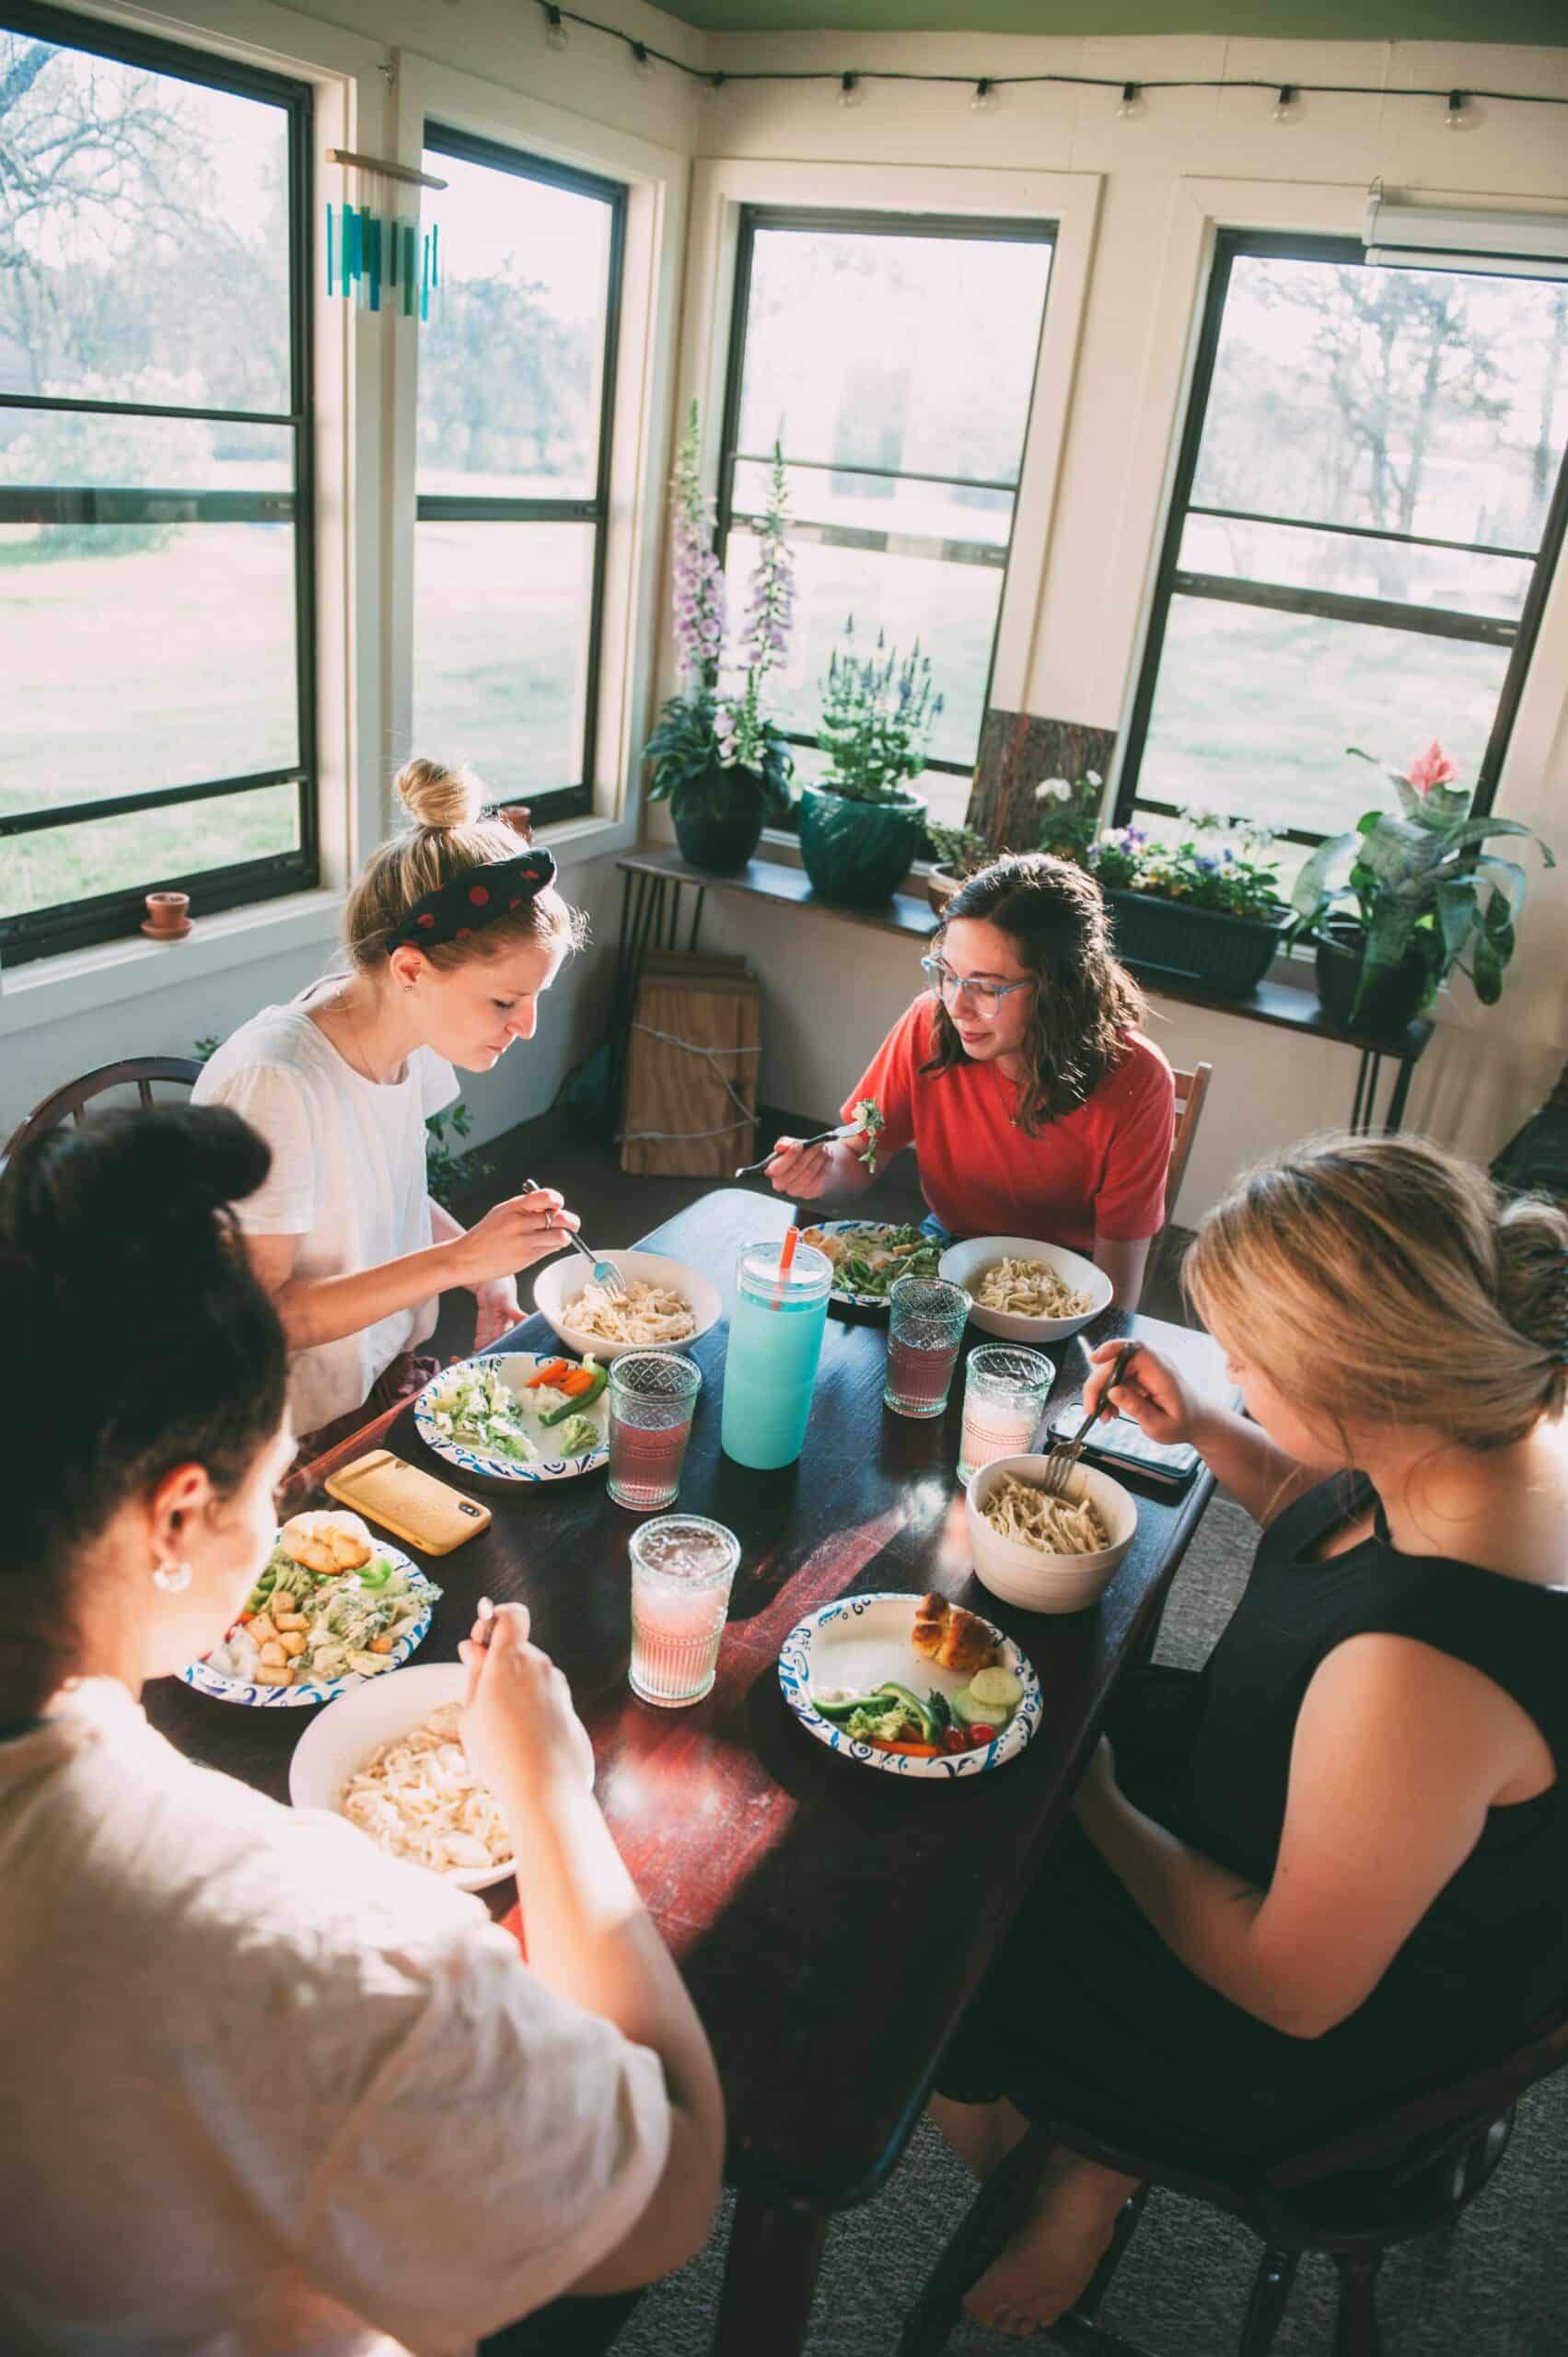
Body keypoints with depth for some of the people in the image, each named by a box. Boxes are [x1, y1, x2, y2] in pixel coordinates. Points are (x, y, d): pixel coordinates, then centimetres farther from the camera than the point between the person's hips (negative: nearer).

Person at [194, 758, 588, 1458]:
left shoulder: (409, 1036, -4)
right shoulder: (274, 1085, -27)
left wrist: (489, 1267, -3)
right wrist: (461, 1258, -29)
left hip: (391, 1385, 7)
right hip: (299, 1445, -7)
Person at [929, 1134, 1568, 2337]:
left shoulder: (1416, 1671, -43)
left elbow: (1297, 1989, -26)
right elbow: (1332, 1509, 8)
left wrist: (1102, 1810, -14)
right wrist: (1204, 1430, -7)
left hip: (1338, 2039, -7)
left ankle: (1088, 2179, 33)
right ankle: (1098, 2133, 31)